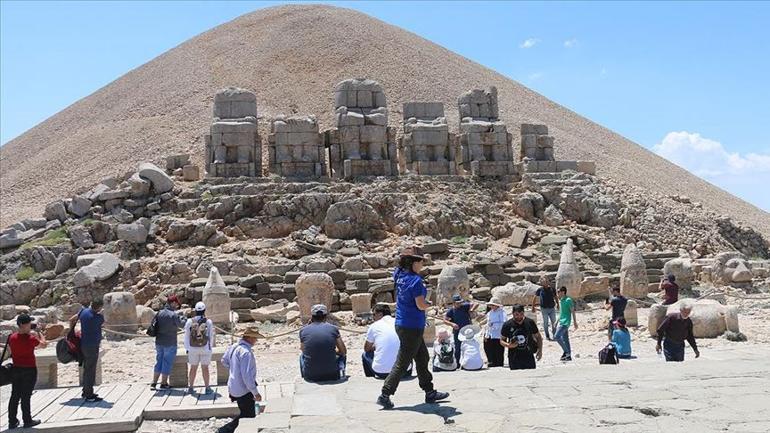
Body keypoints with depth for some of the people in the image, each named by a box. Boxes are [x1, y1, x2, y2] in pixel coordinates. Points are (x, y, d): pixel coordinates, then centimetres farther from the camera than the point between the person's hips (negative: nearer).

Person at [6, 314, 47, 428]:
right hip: (29, 370, -5)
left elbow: (10, 351, 12)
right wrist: (38, 333, 8)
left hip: (15, 369, 5)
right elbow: (44, 344, -3)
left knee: (15, 395, 12)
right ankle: (27, 421, 11)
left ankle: (12, 421, 18)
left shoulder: (12, 337, -2)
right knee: (26, 396, 3)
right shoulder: (31, 339, -18)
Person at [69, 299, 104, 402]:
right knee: (90, 370, -3)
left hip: (84, 345, 8)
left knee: (86, 369, 19)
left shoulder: (83, 311, 1)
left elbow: (72, 320, 13)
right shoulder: (99, 317, -18)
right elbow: (103, 324, 4)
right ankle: (89, 395, 1)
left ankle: (86, 391, 30)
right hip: (92, 346, -8)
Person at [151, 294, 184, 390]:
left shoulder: (159, 313, 1)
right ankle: (163, 384, 11)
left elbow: (153, 323, 10)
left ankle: (154, 383, 17)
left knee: (159, 361, 16)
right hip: (170, 343, -6)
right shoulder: (173, 315, -17)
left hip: (159, 342, 6)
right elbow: (181, 324, -9)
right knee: (167, 363, 5)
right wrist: (182, 317, 11)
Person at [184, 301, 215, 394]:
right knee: (205, 368, 4)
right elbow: (211, 336, 0)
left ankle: (190, 387, 17)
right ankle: (207, 388, 7)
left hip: (193, 348, 1)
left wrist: (187, 349, 10)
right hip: (205, 348, -1)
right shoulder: (208, 322, -6)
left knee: (193, 368, 12)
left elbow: (186, 336, 2)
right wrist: (211, 346, 13)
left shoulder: (189, 321, -3)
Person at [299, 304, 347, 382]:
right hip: (331, 376, -1)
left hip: (310, 377, 1)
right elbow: (343, 352, 9)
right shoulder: (333, 329, -2)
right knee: (341, 355, 31)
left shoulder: (303, 330, 0)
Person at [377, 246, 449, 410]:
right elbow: (421, 305, -20)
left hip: (402, 324, 9)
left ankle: (430, 393, 28)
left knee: (423, 358, 19)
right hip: (412, 327, -9)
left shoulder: (399, 275, 3)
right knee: (402, 364, -1)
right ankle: (385, 395, 3)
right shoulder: (415, 280, -21)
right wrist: (429, 304, -1)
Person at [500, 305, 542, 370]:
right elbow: (502, 340, 4)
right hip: (514, 359, -2)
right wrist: (509, 345, -16)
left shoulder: (530, 322, 0)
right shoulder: (507, 325, -4)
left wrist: (540, 350, -1)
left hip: (529, 356, 2)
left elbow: (538, 337, 12)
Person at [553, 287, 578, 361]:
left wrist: (575, 322, -11)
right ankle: (568, 356, 15)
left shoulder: (568, 300, -13)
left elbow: (573, 311, -11)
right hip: (561, 322, 9)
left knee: (556, 336, -16)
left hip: (565, 322, -9)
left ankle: (566, 351, -7)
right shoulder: (560, 300, 13)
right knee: (565, 339, 10)